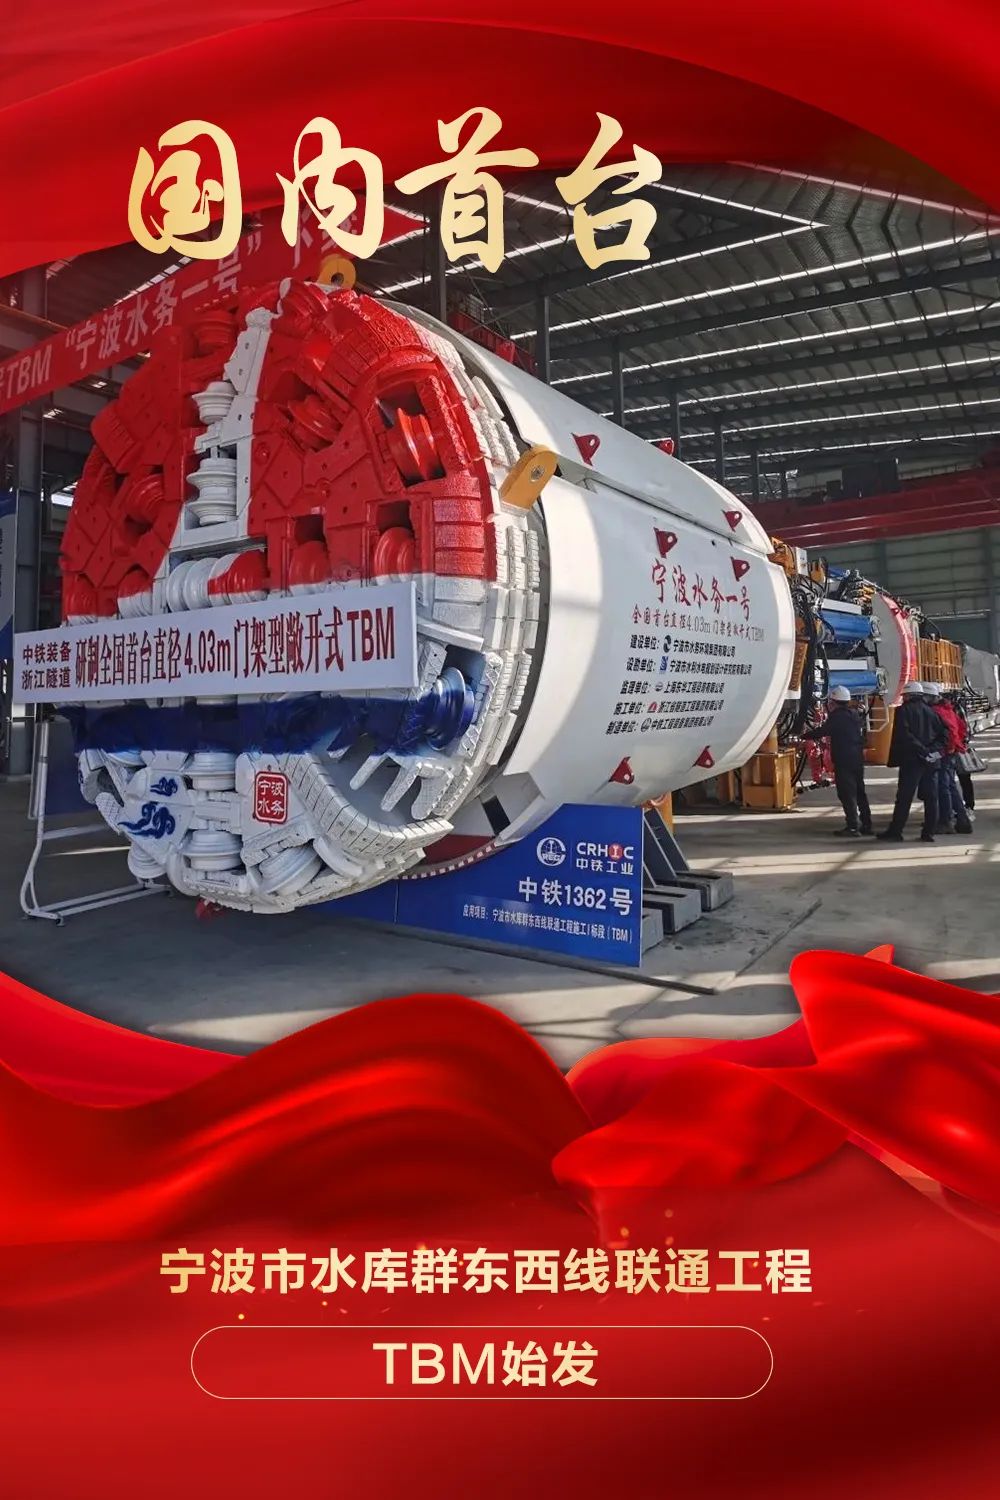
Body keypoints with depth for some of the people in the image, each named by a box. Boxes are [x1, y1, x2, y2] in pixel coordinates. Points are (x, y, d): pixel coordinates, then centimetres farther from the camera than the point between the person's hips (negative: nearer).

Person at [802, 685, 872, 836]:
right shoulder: (854, 714, 11)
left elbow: (821, 731, -14)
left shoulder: (837, 716, -13)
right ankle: (866, 824, 20)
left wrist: (805, 735, 3)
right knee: (859, 792, 15)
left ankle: (853, 827, -8)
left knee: (847, 794, -6)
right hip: (857, 759, 8)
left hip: (843, 761, -8)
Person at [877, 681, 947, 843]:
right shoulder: (930, 711, 13)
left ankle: (895, 831, 0)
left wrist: (921, 750, -15)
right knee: (931, 797, 8)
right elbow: (943, 734, 8)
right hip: (931, 761, 5)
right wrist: (934, 750, 0)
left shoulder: (903, 710, -4)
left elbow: (903, 735, -16)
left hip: (911, 760, -5)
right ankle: (928, 832, 9)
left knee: (904, 797, -3)